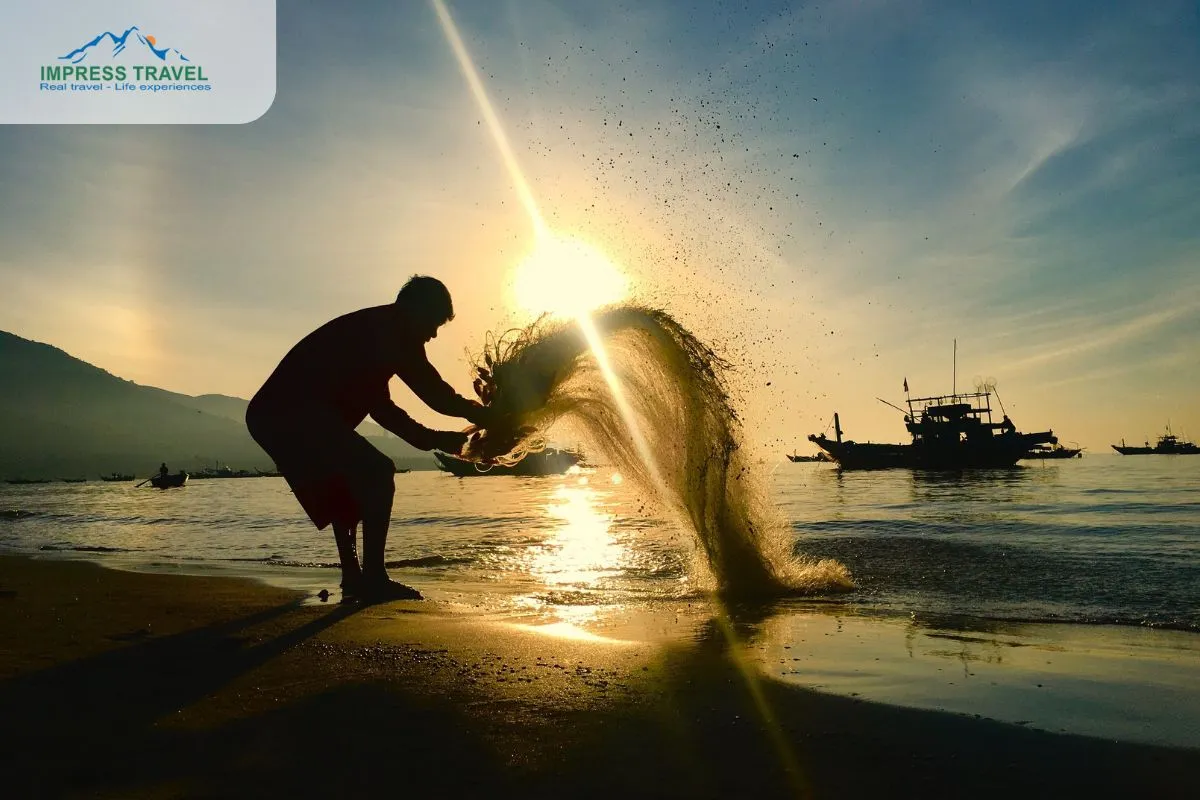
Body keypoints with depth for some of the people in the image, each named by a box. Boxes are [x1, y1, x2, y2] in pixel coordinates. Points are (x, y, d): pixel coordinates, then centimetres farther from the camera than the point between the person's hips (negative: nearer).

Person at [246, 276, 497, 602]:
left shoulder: (376, 334, 21)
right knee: (379, 473, -9)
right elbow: (438, 395, -10)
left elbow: (379, 405, 24)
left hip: (273, 415, 10)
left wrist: (430, 438, 20)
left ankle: (353, 576, 26)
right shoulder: (390, 334, -8)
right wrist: (480, 414, 6)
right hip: (293, 415, -10)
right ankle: (373, 578, -6)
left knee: (349, 482, 25)